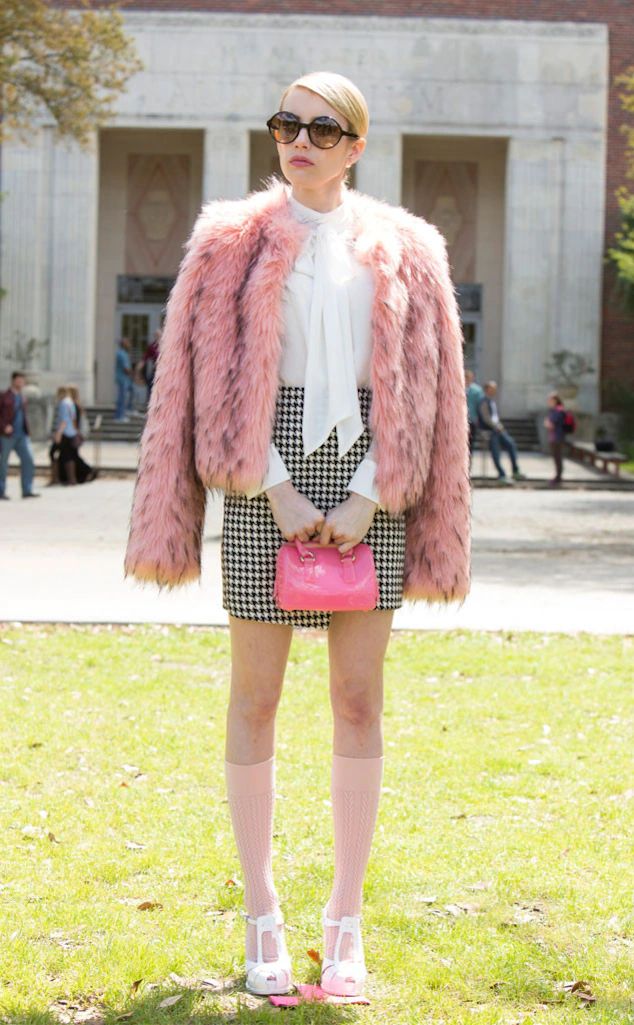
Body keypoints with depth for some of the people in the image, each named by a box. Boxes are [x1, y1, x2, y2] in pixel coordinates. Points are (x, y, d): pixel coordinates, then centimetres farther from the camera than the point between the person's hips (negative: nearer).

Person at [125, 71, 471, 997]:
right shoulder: (232, 241, 5)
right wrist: (277, 491, -10)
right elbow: (214, 381, 0)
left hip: (366, 479, 1)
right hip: (265, 476, -1)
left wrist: (367, 497, -7)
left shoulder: (403, 250, 8)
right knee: (256, 697, 2)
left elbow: (418, 384, 5)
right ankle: (262, 915, 12)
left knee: (359, 699, 2)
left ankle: (346, 919, 11)